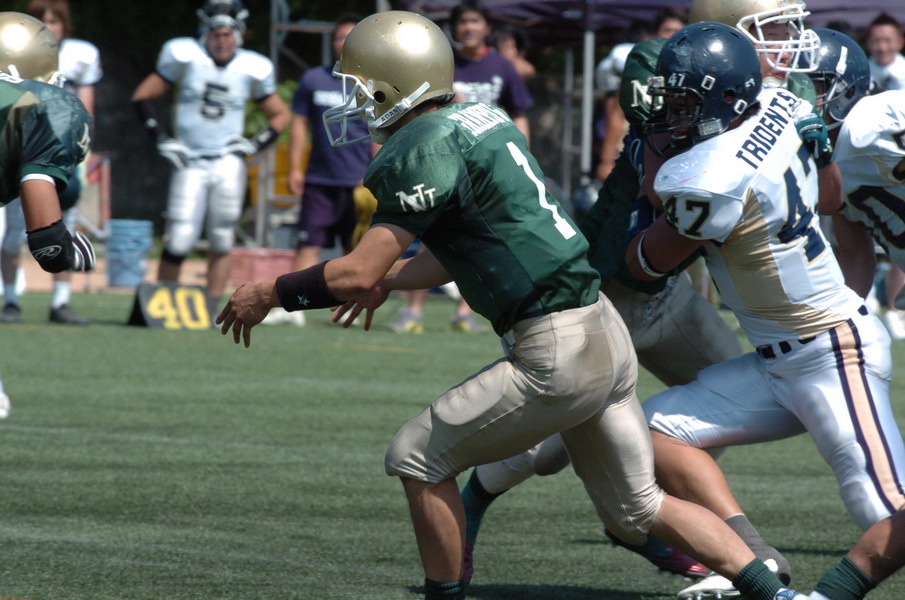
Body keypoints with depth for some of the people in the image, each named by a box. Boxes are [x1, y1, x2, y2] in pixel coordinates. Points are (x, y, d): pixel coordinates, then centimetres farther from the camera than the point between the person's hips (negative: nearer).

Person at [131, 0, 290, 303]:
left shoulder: (251, 69, 4)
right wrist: (162, 140, -3)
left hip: (229, 163, 2)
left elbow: (280, 115, 17)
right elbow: (142, 96, 4)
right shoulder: (185, 56, -2)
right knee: (179, 243, -7)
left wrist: (256, 144, 1)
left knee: (221, 243, 0)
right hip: (190, 163, -2)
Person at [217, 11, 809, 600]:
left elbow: (357, 275, -15)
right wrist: (388, 279, 32)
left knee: (418, 459, 4)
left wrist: (269, 294, -2)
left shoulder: (426, 149, -14)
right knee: (640, 509, 18)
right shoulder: (484, 121, 14)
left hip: (557, 356, -9)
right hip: (607, 333, 9)